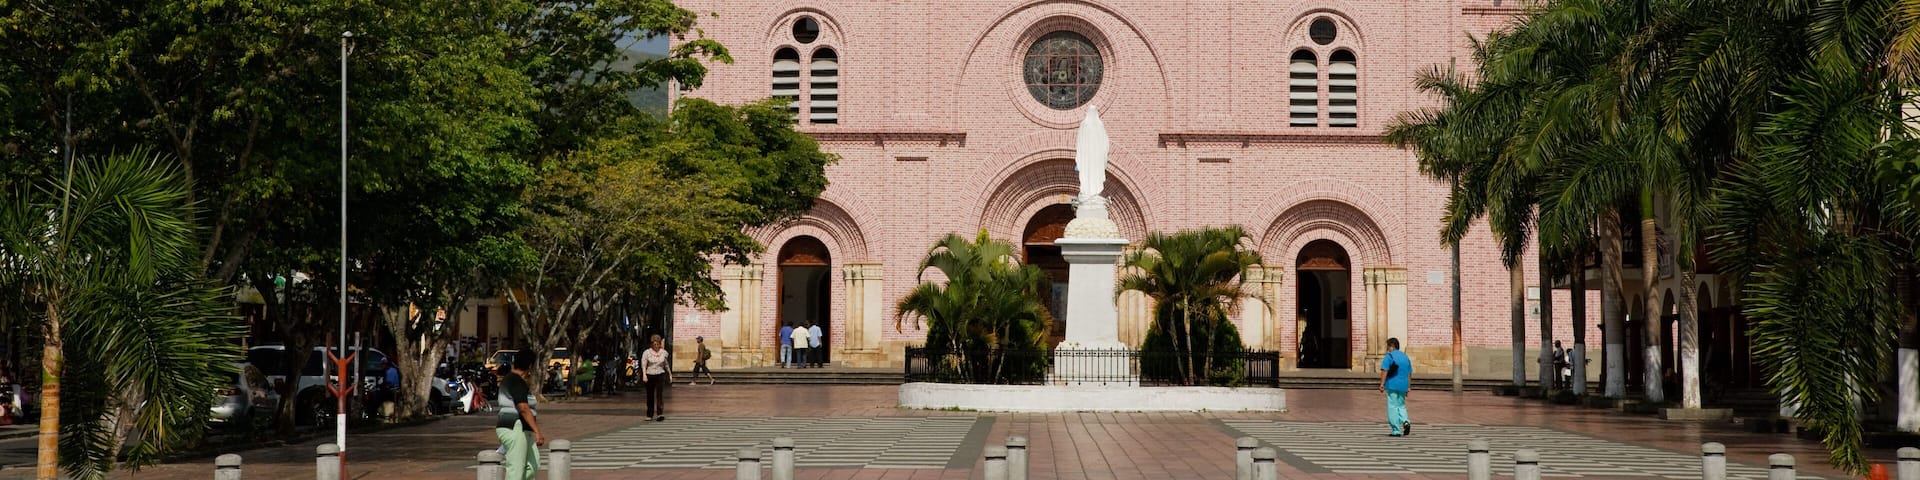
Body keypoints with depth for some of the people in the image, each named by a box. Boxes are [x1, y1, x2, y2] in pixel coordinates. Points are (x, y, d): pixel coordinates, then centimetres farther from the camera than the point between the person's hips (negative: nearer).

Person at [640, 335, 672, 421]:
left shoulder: (663, 353, 5)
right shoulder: (647, 353, -3)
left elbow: (666, 365, 17)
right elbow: (643, 364, -7)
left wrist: (670, 374, 22)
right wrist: (644, 375, -20)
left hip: (660, 375, 0)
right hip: (650, 376, 0)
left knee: (660, 394, -12)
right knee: (650, 396, 7)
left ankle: (660, 414, -18)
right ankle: (650, 414, 19)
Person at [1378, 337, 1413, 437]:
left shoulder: (1389, 356, -6)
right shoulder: (1405, 356, 14)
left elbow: (1384, 371, -16)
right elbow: (1409, 374, 17)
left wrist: (1382, 384, -16)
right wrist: (1408, 387, 21)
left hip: (1392, 386, -6)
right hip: (1403, 386, 6)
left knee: (1393, 407, 0)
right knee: (1401, 406, 20)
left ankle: (1396, 431, -2)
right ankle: (1405, 422, -6)